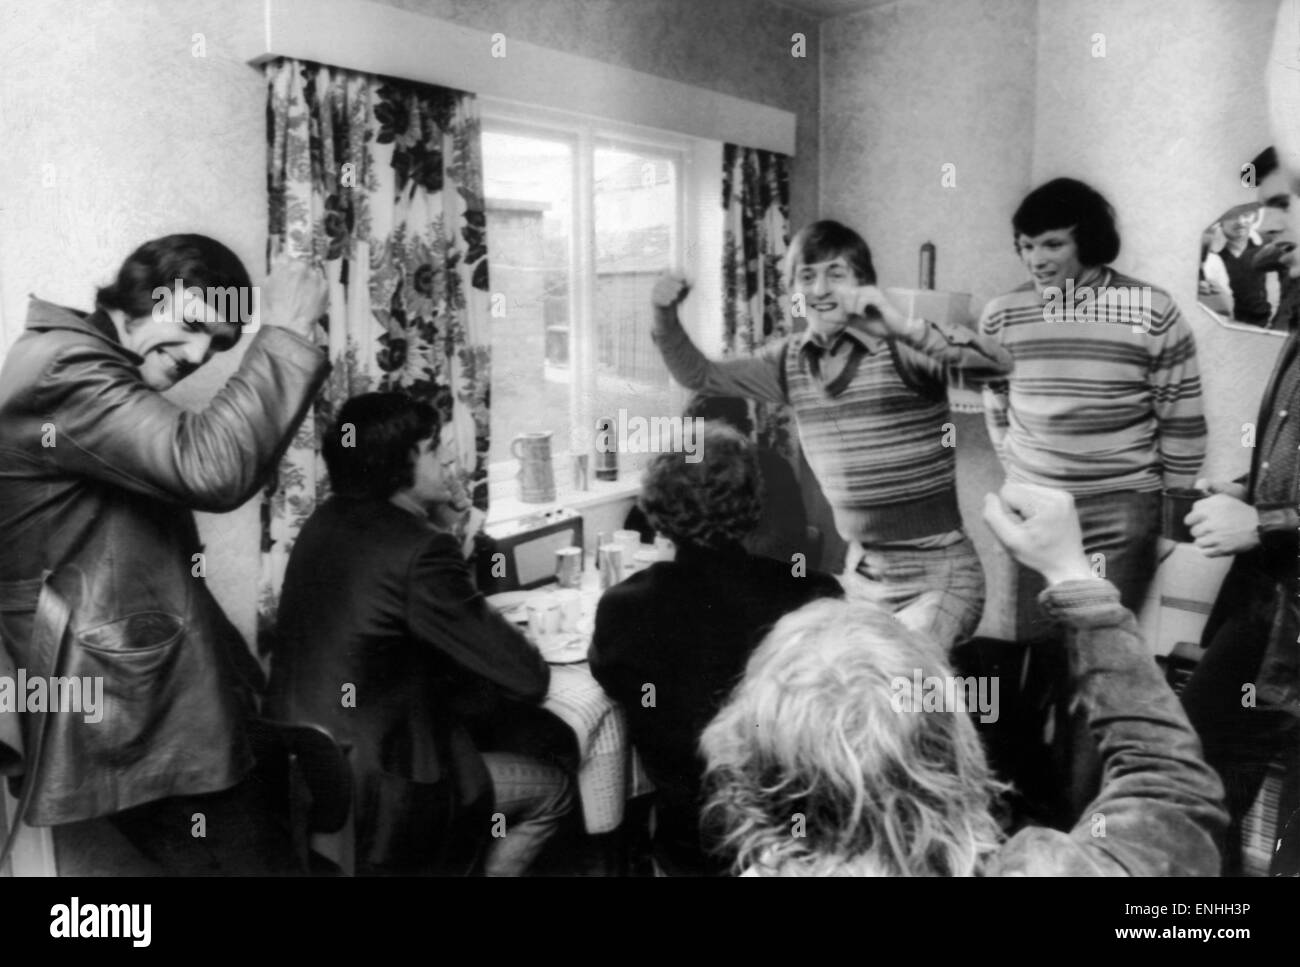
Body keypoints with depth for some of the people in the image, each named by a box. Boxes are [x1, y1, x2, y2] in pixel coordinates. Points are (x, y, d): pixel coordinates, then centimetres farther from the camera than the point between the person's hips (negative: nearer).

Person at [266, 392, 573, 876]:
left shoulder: (327, 522, 2)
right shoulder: (421, 552, -24)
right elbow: (528, 679, -19)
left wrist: (442, 523, 4)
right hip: (363, 800, -9)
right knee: (552, 790, 9)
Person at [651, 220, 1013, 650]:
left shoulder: (902, 351, -15)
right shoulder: (790, 361, 3)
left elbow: (999, 363, -29)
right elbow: (701, 376, 9)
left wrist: (905, 327, -43)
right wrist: (666, 317, -9)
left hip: (937, 577, -6)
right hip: (860, 575, 6)